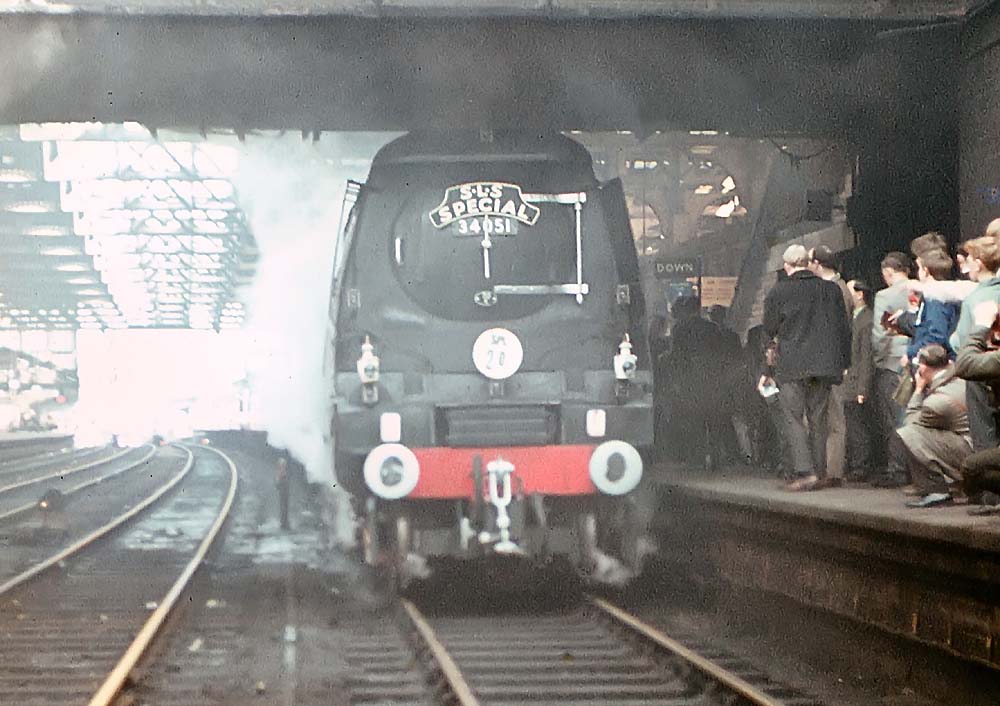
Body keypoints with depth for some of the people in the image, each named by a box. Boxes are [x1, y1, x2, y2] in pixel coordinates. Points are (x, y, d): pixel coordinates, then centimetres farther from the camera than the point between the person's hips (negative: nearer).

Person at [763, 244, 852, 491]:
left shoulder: (778, 293, -5)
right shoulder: (831, 290, 5)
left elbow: (769, 329, 3)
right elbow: (843, 329, 8)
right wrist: (843, 363, 14)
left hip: (792, 366, -4)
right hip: (824, 364, 4)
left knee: (794, 419, -1)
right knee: (818, 419, 12)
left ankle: (804, 471, -14)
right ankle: (819, 470, 13)